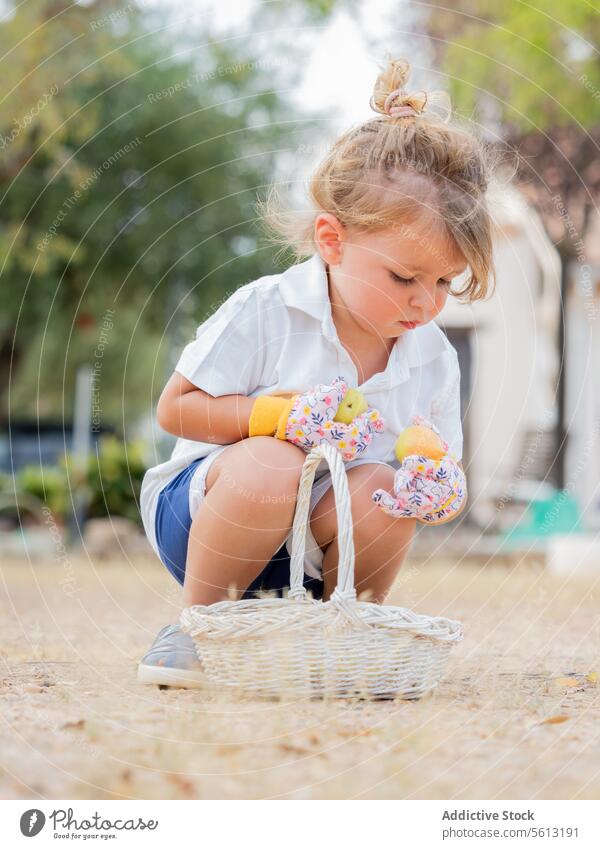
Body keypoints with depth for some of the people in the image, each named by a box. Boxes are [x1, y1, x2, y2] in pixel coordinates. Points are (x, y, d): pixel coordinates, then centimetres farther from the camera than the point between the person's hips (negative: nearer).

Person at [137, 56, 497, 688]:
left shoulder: (433, 358, -3)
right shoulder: (263, 313, -16)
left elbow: (444, 464, 5)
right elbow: (175, 408, -11)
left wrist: (441, 483, -22)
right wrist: (277, 414, -27)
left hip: (312, 561, 3)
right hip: (200, 515, -3)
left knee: (384, 487, -29)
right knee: (270, 464, -36)